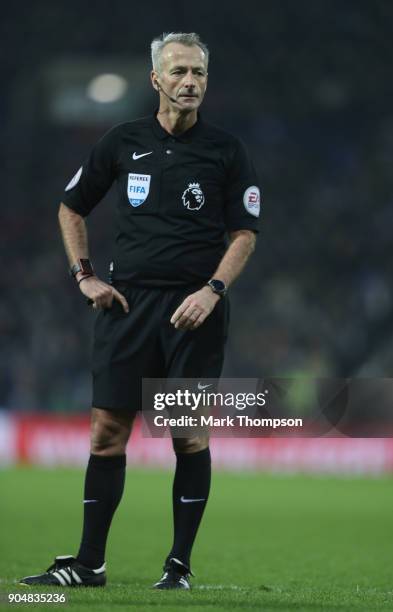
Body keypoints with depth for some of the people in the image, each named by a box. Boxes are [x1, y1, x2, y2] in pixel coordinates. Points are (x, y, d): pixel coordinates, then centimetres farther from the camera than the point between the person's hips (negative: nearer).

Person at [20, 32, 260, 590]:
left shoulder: (226, 150, 3)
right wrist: (84, 276, 8)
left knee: (189, 434, -1)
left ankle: (181, 564, 7)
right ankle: (89, 563, 4)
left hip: (195, 308, -2)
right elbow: (72, 208, 19)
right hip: (127, 301, 2)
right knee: (107, 430, -1)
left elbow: (245, 233, 2)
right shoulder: (123, 142, 8)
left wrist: (212, 290, -11)